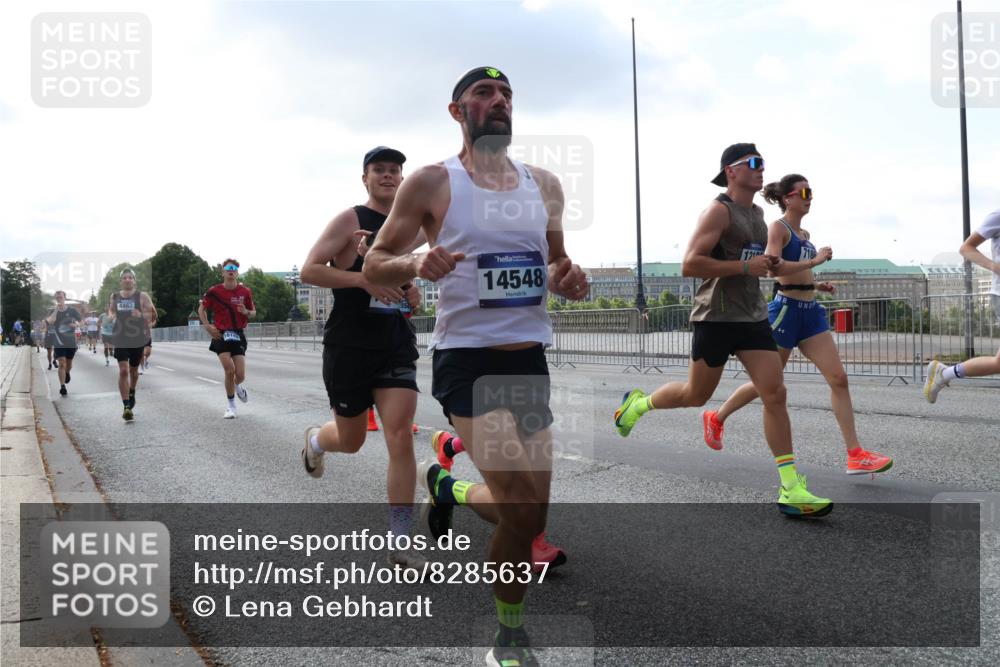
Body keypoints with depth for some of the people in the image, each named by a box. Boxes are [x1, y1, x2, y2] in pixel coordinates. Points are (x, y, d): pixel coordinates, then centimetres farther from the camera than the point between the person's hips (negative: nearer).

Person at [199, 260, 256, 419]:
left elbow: (253, 312, 10)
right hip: (221, 334, -1)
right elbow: (201, 308, 9)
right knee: (229, 370, -14)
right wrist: (207, 326, -5)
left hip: (238, 335, 2)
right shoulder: (214, 291, -3)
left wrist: (246, 312, -13)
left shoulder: (245, 291, 1)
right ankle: (231, 406, 5)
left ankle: (238, 386, 37)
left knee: (240, 375, -4)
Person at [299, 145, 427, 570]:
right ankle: (315, 440, 50)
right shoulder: (349, 220, -5)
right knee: (351, 441, 10)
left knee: (401, 435, -11)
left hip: (396, 345, 4)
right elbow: (309, 271, -13)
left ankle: (400, 546, -4)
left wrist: (412, 295, 4)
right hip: (348, 346, -3)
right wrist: (364, 279, -24)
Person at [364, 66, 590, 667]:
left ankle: (447, 488, 40)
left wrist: (569, 280, -3)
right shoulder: (431, 183, -2)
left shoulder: (545, 185, 11)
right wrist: (417, 264, -22)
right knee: (522, 508, -19)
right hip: (467, 358, -5)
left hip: (531, 357, 5)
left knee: (530, 516, 9)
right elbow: (374, 265, 0)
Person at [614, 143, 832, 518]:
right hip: (716, 318, -7)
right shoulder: (719, 210, -11)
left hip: (754, 318, 7)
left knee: (775, 394, -5)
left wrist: (767, 265, 12)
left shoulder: (757, 213, 16)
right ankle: (638, 403, 35)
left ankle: (791, 490, -4)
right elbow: (689, 265, -21)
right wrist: (746, 266, -21)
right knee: (696, 395, 6)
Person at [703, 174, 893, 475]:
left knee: (838, 378, -4)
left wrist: (817, 285, 12)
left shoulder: (804, 234, 17)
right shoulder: (778, 227, -8)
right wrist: (815, 261, -22)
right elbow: (774, 268, -24)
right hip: (786, 310, -7)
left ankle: (855, 455, -3)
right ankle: (716, 418, 27)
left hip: (811, 311, 7)